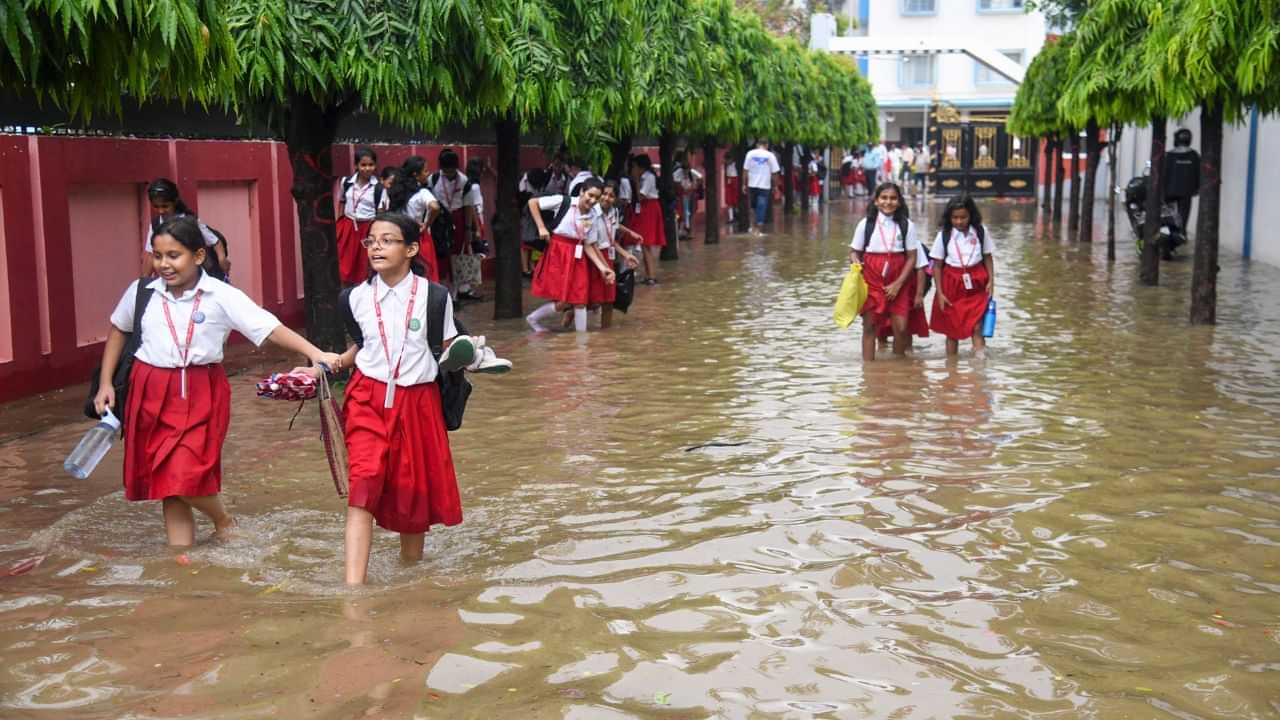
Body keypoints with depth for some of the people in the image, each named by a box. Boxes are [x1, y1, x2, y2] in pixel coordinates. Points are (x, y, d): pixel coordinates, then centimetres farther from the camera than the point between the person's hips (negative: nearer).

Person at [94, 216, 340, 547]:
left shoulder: (222, 296, -10)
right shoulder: (142, 291, 0)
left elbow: (271, 329, -15)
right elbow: (118, 331, 18)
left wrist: (316, 353, -27)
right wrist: (105, 383, 15)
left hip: (200, 395, -3)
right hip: (151, 394, 3)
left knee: (186, 478, -17)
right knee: (167, 486, 8)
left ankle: (224, 521, 17)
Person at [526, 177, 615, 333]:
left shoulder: (594, 216, 2)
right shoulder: (563, 202, -11)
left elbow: (588, 245, 5)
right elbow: (532, 202, -6)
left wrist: (602, 268, -5)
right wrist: (541, 227, -12)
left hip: (577, 257, 5)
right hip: (557, 254, -5)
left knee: (580, 301, 4)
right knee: (562, 303, -6)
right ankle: (534, 319, 19)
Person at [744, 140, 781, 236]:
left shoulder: (750, 154, 0)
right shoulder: (770, 155, -3)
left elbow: (745, 170, -3)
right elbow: (775, 173, -2)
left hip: (752, 185, 2)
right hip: (765, 185, -2)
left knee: (753, 207, 19)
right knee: (761, 208, 2)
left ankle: (753, 227, 19)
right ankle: (758, 230, 1)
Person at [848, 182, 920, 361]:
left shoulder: (907, 225, 0)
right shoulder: (866, 224, -1)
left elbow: (911, 257, 1)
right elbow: (854, 252, 6)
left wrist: (898, 284, -7)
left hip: (897, 284, 0)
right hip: (872, 281, 0)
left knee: (900, 327, -5)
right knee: (870, 326, 0)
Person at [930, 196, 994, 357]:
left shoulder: (980, 232, -3)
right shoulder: (944, 235, -6)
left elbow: (988, 257, 8)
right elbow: (937, 265, -2)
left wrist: (991, 280, -3)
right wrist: (940, 293, -4)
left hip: (976, 285, 0)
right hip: (952, 285, 0)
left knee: (977, 327, -9)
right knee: (952, 329, 10)